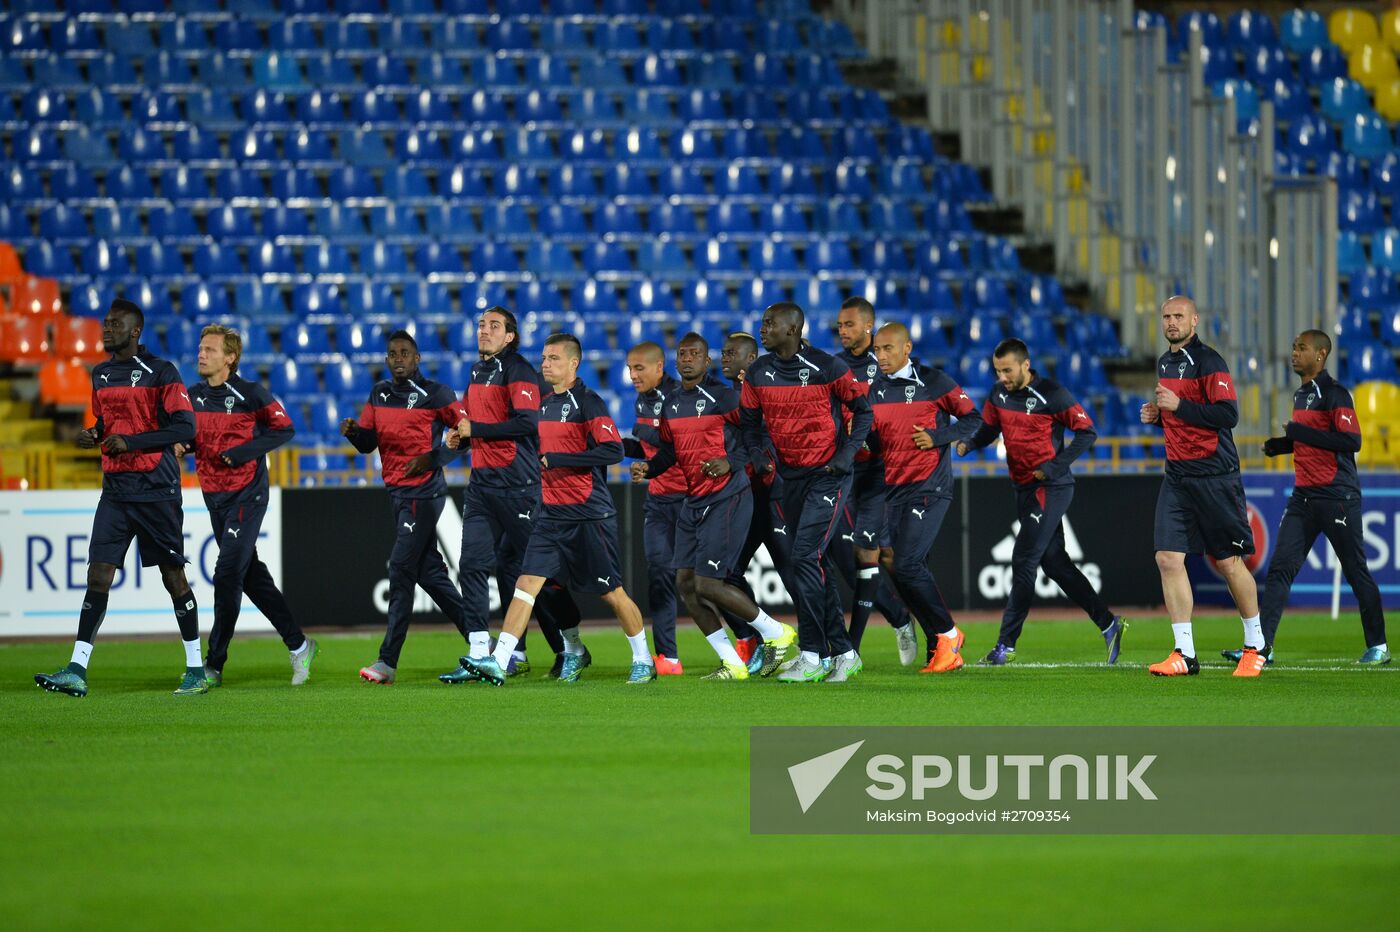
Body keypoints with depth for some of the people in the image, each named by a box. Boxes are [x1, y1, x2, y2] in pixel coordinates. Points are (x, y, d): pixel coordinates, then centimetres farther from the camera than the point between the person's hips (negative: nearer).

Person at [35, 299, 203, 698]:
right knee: (98, 575, -3)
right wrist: (93, 435, 4)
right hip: (115, 489, 6)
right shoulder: (101, 374, 13)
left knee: (173, 575, 0)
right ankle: (77, 671, -8)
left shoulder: (161, 372, -8)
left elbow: (185, 427, -12)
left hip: (157, 489, -6)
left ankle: (196, 669, 10)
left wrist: (131, 442, -19)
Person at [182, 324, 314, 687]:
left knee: (228, 574, -12)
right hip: (213, 495, 7)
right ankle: (298, 645, 22)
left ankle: (213, 666, -8)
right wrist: (180, 444, -5)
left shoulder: (249, 394, -11)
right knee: (251, 575, 10)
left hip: (246, 495, -7)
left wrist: (242, 452, -17)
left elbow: (284, 428, -7)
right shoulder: (194, 395, 6)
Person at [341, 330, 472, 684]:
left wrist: (433, 457, -16)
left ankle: (388, 661, -12)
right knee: (429, 571, 11)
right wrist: (354, 432, -9)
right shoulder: (379, 394, 12)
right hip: (398, 492, 8)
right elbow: (368, 443, 13)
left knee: (401, 570, -11)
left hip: (423, 492, -8)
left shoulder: (434, 393, -8)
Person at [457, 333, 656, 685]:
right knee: (526, 583, -6)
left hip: (590, 514, -7)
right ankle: (498, 662, -14)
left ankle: (644, 661, 20)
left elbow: (613, 450, -21)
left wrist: (556, 459, -20)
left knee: (611, 592, 3)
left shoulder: (587, 402, -10)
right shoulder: (545, 405, 13)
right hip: (551, 513, 7)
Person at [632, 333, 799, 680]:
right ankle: (731, 663, 10)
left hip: (727, 498, -8)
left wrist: (731, 463, -24)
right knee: (686, 583, 2)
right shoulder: (672, 404, 11)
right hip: (694, 502, 8)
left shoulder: (723, 397, -12)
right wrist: (647, 469, 1)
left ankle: (775, 634, 7)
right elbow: (670, 451, 20)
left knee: (707, 584, -12)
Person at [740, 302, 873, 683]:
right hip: (791, 477, 6)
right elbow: (750, 422, 16)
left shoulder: (826, 367, -12)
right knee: (814, 566, 8)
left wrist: (845, 455, -11)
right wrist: (758, 456, -3)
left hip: (827, 476, -6)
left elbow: (862, 410, -2)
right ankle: (843, 653, 17)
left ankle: (812, 655, -11)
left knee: (805, 557, -16)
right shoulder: (758, 373, 3)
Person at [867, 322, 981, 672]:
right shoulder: (873, 389, 10)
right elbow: (870, 441, 17)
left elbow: (972, 419, 0)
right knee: (901, 570, 3)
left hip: (929, 488, -6)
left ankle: (947, 634, 1)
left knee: (907, 565, -17)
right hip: (892, 490, 6)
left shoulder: (934, 381, -5)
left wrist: (937, 438, -14)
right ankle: (943, 652, 12)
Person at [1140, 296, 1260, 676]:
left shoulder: (1208, 362, -10)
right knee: (1168, 558, -5)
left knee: (1228, 562, 0)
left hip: (1214, 474, -7)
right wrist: (1158, 415, 8)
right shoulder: (1165, 363, 15)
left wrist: (1178, 405, -20)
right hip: (1177, 475, 7)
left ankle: (1256, 646, 16)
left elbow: (1228, 414, -18)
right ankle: (1185, 654, -3)